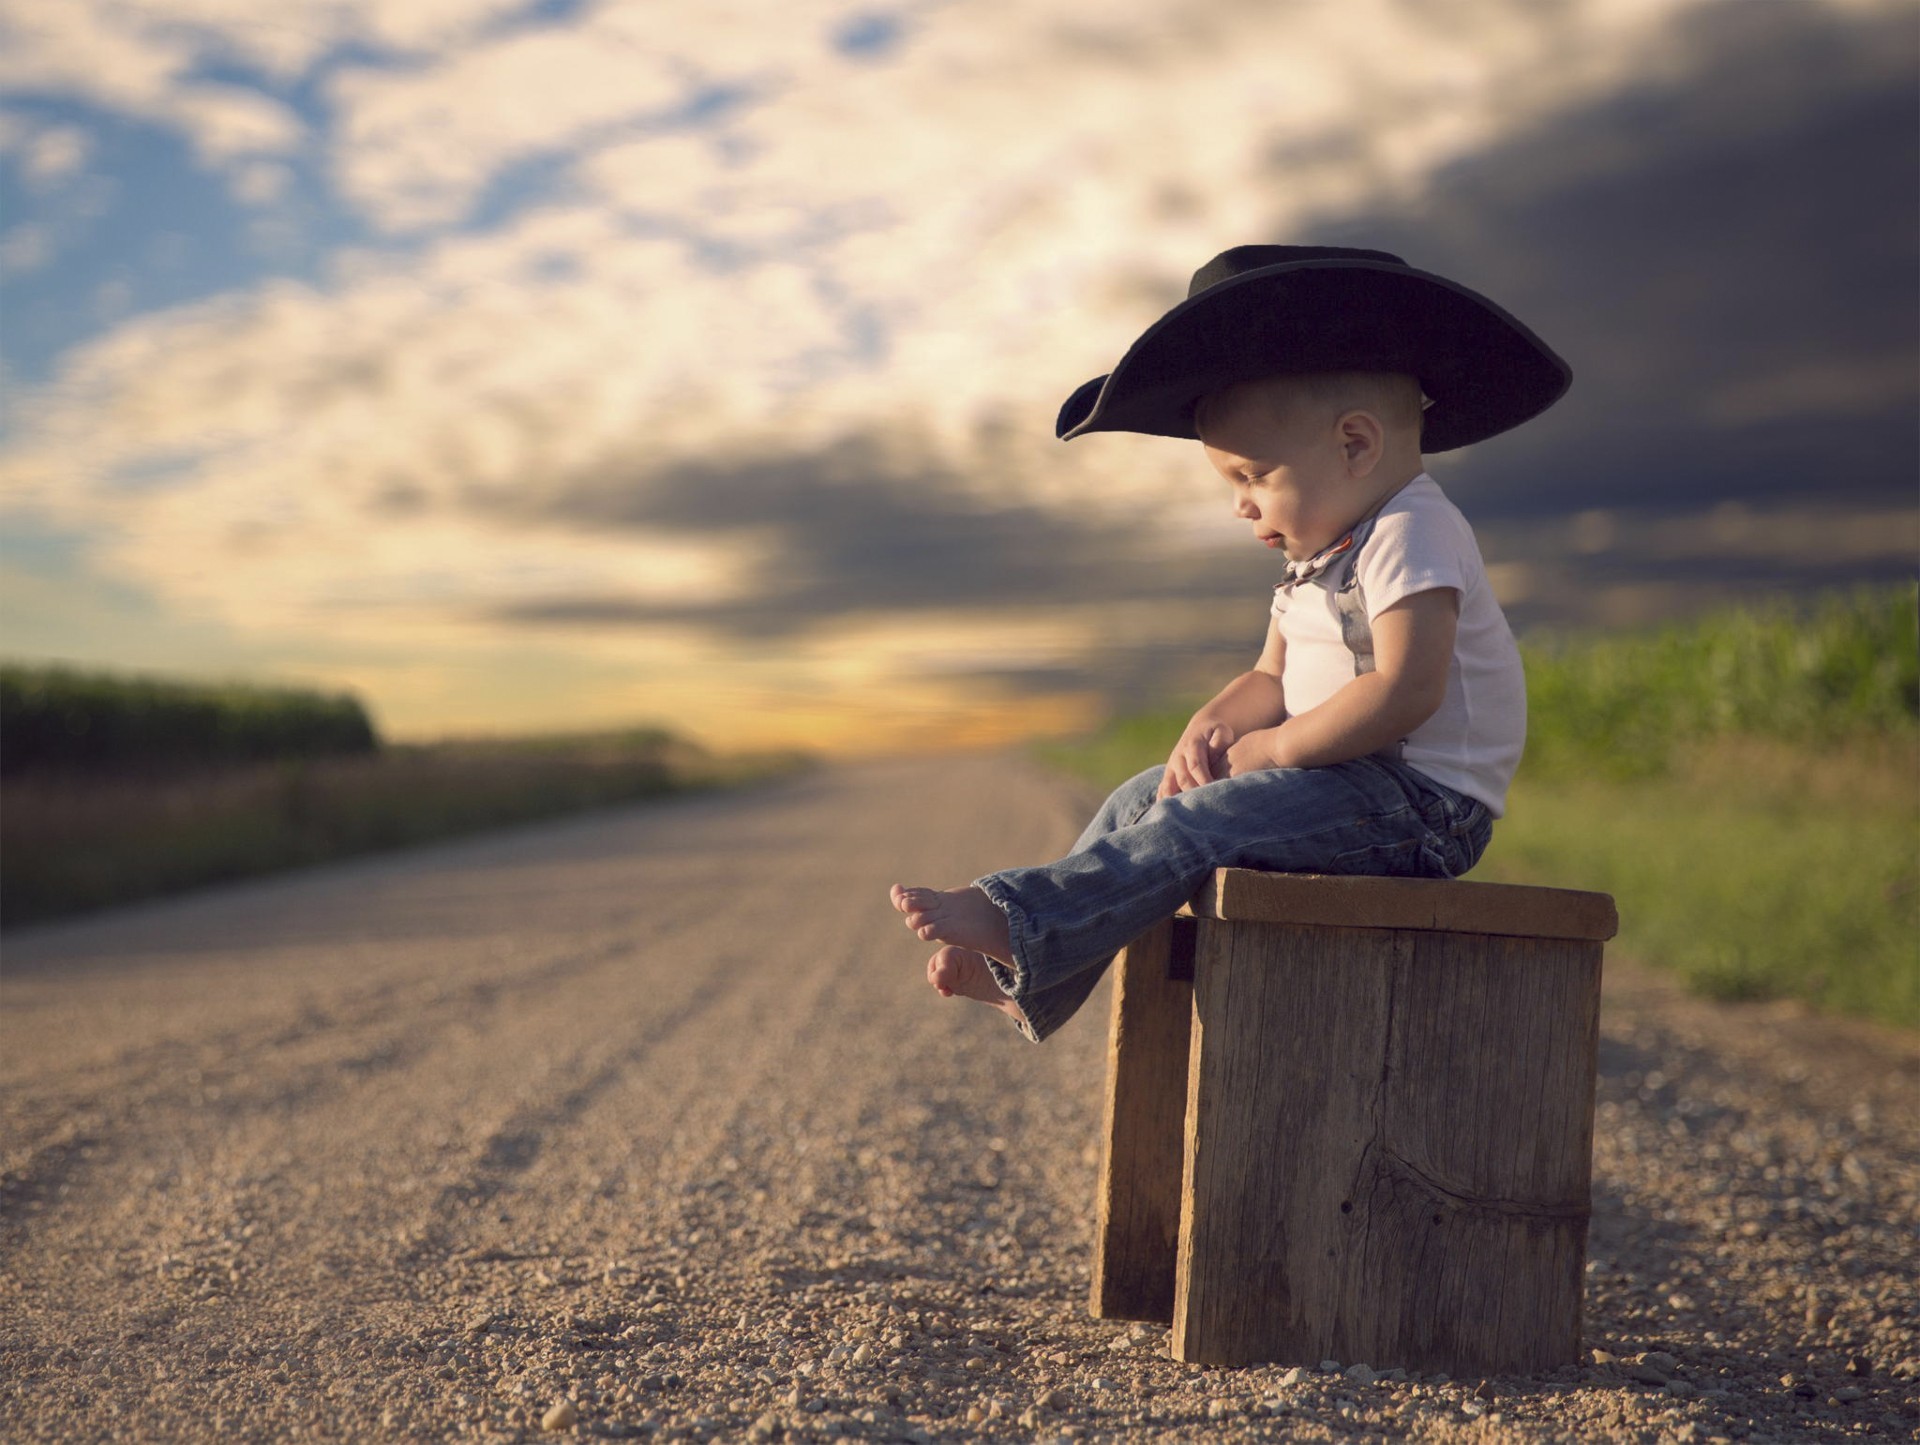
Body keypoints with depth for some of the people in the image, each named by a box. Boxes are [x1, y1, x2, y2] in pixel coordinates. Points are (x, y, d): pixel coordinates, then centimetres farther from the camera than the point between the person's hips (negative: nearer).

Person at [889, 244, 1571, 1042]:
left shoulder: (1412, 533, -15)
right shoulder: (1320, 552, 17)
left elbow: (1405, 691, -26)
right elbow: (1270, 679, 17)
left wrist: (1273, 748, -19)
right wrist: (1212, 727, -5)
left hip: (1422, 800, -10)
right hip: (1349, 784, 10)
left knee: (1201, 824, -26)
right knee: (1141, 801, 4)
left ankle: (1017, 922, -30)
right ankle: (1031, 980, -1)